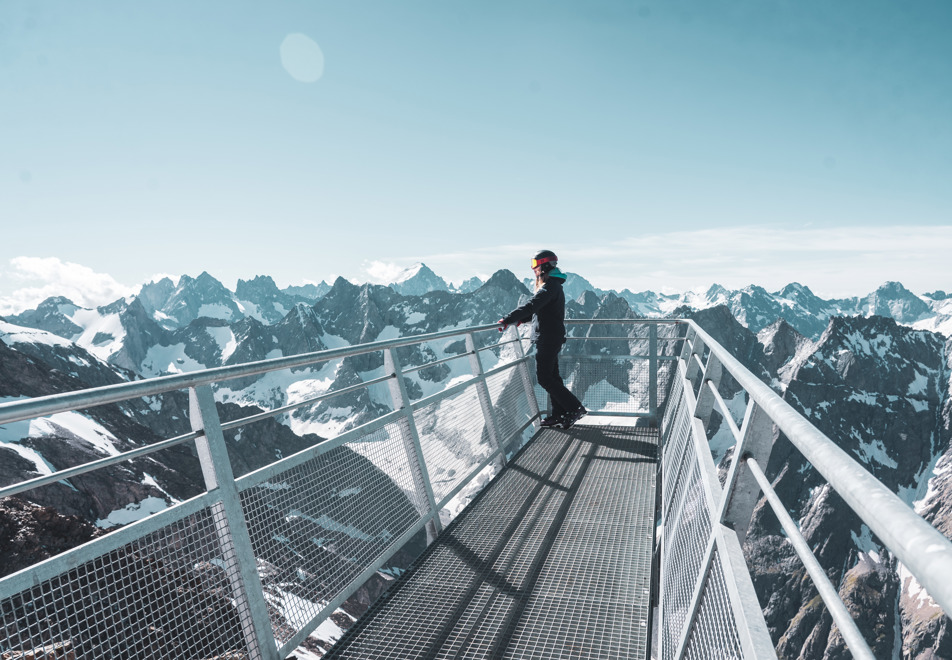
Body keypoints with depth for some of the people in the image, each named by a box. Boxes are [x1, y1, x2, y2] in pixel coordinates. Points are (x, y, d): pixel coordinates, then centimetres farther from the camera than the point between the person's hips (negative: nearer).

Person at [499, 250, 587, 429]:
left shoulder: (550, 286, -18)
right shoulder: (553, 285, 16)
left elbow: (531, 306, -28)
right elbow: (538, 309, 22)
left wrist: (507, 320, -29)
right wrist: (520, 319, 10)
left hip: (548, 339, -10)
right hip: (553, 337, 10)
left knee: (544, 378, -6)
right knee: (552, 376, 14)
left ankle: (575, 408, -3)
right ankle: (559, 414, 21)